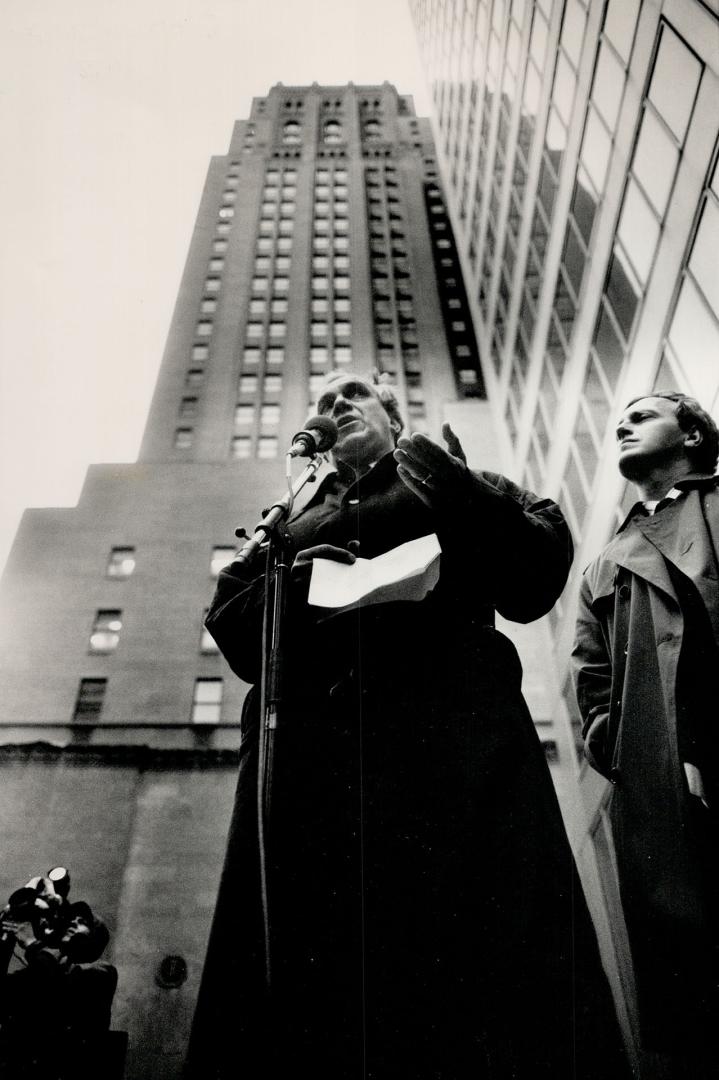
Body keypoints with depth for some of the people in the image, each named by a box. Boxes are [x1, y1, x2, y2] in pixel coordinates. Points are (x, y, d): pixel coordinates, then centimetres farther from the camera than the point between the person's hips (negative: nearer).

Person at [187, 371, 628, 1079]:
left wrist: (458, 490, -3)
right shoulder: (294, 520, 30)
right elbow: (232, 624, 18)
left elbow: (539, 576, 9)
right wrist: (291, 583, -2)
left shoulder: (454, 487, 25)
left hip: (455, 728, -1)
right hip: (316, 746, 2)